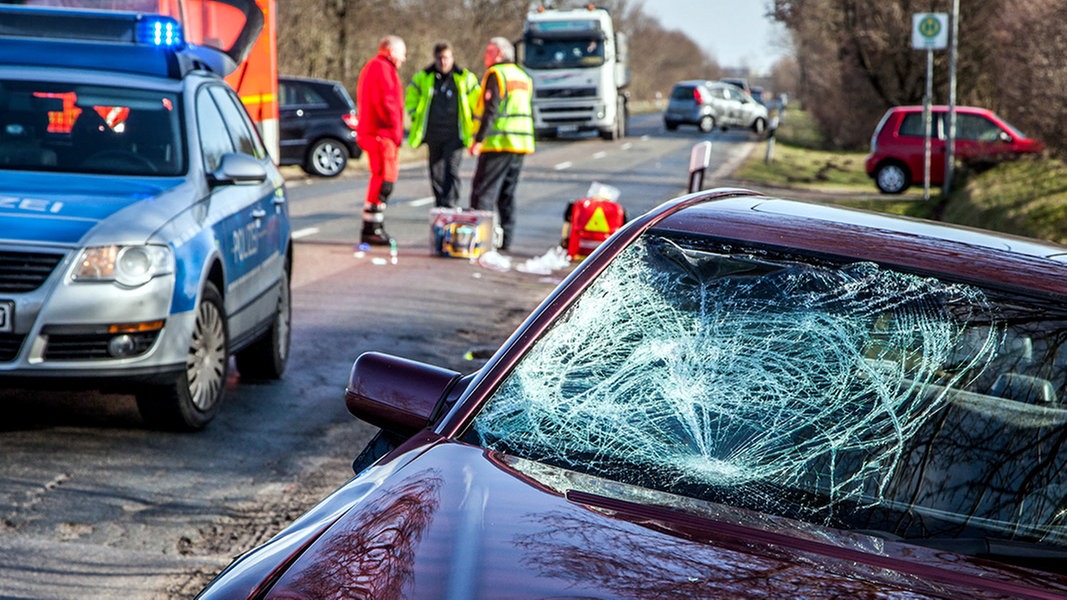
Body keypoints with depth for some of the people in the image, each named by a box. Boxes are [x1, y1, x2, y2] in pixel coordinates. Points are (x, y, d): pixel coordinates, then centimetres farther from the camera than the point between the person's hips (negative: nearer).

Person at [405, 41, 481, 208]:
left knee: (451, 168, -17)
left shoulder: (465, 78, 1)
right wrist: (416, 117, 10)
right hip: (433, 135, 3)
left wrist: (474, 123, 5)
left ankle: (450, 204, -21)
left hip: (455, 135, -3)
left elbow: (477, 99, 9)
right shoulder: (423, 77, 6)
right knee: (436, 171, 8)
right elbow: (411, 98, 19)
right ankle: (440, 206, 19)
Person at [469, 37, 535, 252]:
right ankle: (506, 239, 12)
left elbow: (491, 110, -17)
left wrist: (478, 140, -17)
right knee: (507, 193, 13)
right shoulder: (523, 76, 18)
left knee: (483, 193, -7)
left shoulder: (495, 74, -8)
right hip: (521, 143, 8)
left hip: (498, 143, -8)